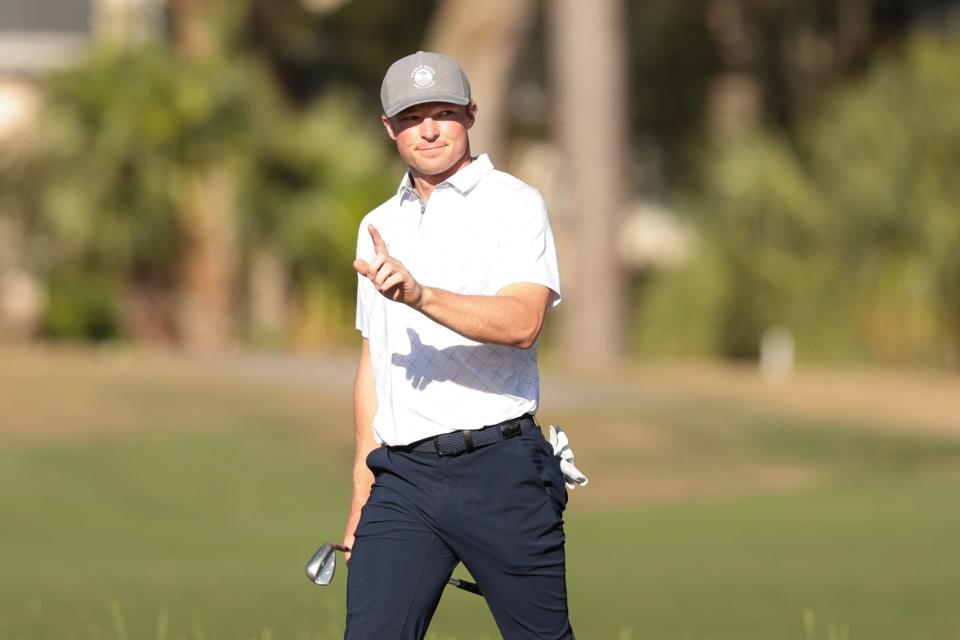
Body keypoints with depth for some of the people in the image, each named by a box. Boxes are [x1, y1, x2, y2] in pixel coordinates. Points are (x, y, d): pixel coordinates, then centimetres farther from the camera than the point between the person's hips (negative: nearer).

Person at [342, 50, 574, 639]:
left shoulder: (512, 203, 0)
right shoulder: (379, 227, 20)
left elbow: (522, 322, -17)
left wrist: (418, 294, -29)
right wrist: (364, 476, 18)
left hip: (499, 472, -5)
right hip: (401, 479, 5)